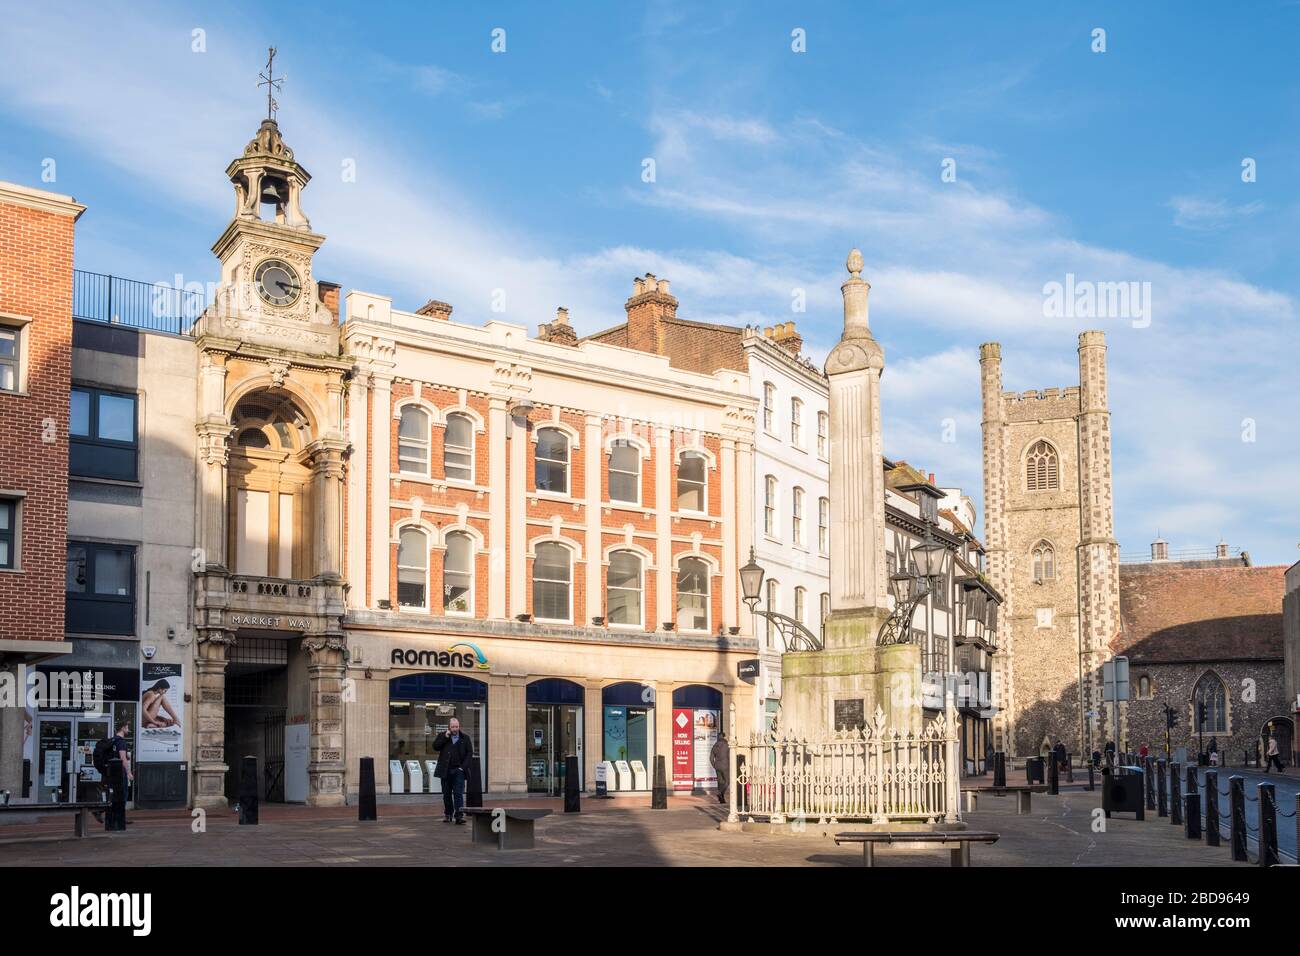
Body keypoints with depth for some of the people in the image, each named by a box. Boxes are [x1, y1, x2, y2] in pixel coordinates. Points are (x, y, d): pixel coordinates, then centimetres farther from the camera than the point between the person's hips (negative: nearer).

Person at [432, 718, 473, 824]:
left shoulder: (465, 738, 7)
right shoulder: (442, 736, 9)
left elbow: (470, 752, 5)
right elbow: (435, 746, -4)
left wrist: (463, 766, -5)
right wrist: (445, 737, -11)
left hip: (458, 770, -1)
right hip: (445, 770, 1)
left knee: (458, 793, -9)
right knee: (446, 794, 9)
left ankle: (459, 815, -13)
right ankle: (447, 814, 21)